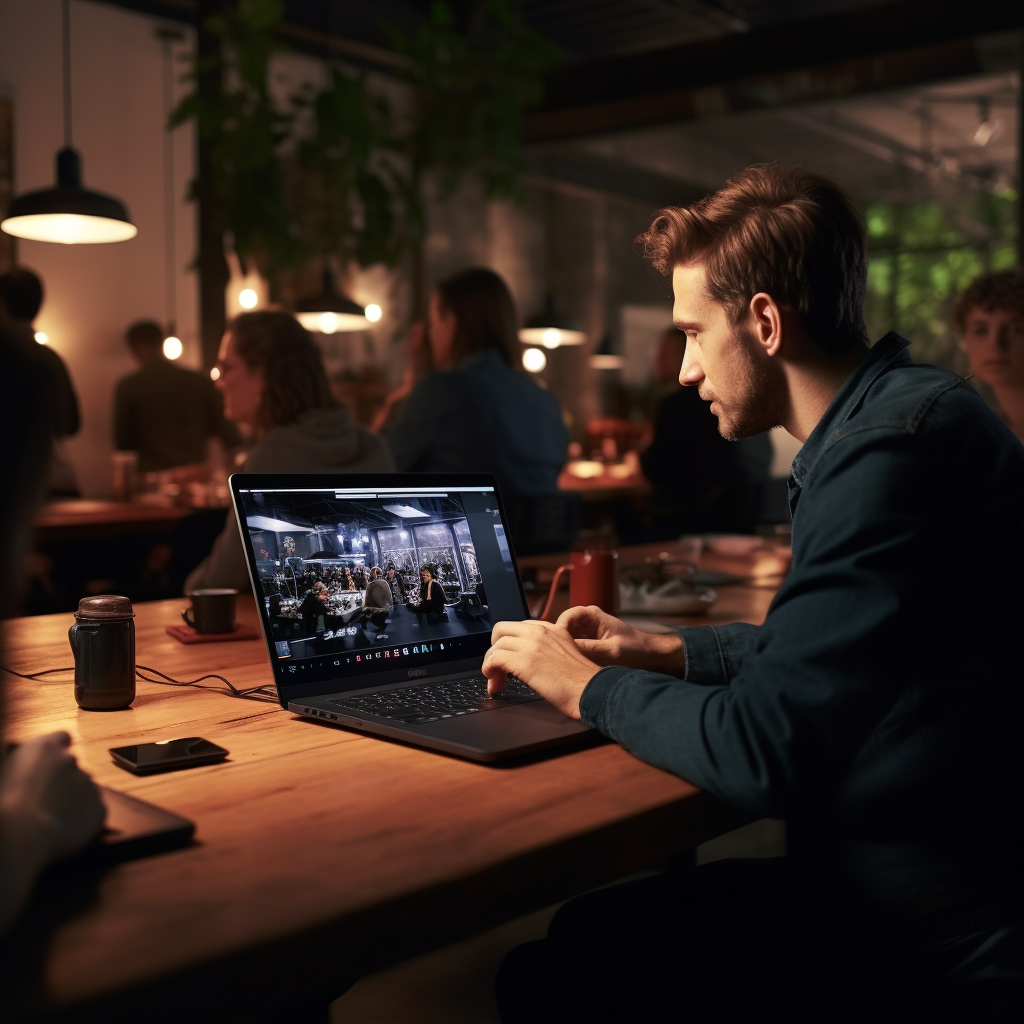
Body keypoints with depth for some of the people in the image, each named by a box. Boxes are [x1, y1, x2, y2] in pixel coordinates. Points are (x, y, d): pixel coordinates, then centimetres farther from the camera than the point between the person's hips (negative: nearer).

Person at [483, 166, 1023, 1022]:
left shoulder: (898, 445, -25)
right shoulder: (888, 418, 8)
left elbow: (764, 753, -26)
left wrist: (592, 687, -9)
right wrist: (672, 653, 12)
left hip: (934, 948, -9)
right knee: (578, 936, 9)